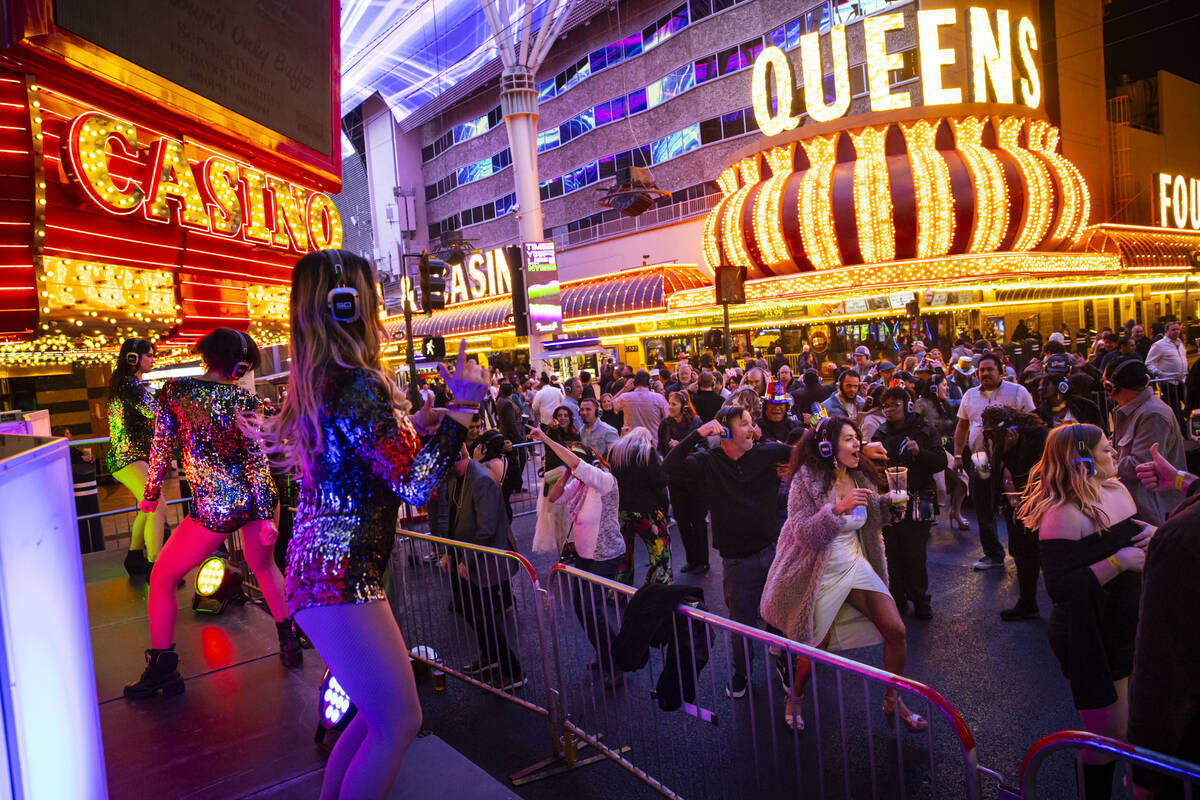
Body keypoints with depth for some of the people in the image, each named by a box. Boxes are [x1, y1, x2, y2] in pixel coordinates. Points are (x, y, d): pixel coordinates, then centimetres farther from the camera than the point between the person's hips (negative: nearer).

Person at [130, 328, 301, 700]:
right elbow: (256, 460, -8)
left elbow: (161, 447, 0)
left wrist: (150, 494, 14)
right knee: (264, 566, 26)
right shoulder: (244, 401, -4)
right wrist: (266, 515, -8)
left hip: (215, 506, -2)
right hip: (255, 499, 2)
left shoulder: (173, 390, -3)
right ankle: (290, 641, 30)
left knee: (161, 579, 15)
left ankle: (162, 670, 18)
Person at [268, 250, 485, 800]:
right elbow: (416, 486, -21)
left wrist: (411, 425, 19)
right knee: (399, 720, 0)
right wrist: (460, 409, -17)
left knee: (379, 711, 20)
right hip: (339, 577, -10)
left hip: (320, 571, 10)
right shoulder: (357, 383, -19)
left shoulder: (317, 381, 11)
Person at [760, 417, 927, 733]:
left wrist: (888, 502, -6)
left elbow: (871, 516, 14)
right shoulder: (807, 480, -17)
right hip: (822, 574, -5)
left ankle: (893, 702, 21)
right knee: (817, 647, 5)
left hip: (857, 565, 5)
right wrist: (838, 508, -34)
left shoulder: (860, 476, 0)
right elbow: (802, 532, -22)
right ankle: (793, 700, 34)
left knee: (896, 631, -3)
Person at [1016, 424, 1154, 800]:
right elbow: (1059, 588, -26)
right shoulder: (1064, 514, -24)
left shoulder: (1118, 490, 3)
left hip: (1129, 627, 8)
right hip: (1090, 639, -8)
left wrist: (1152, 533, -1)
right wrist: (1117, 563, -29)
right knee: (1108, 737, 3)